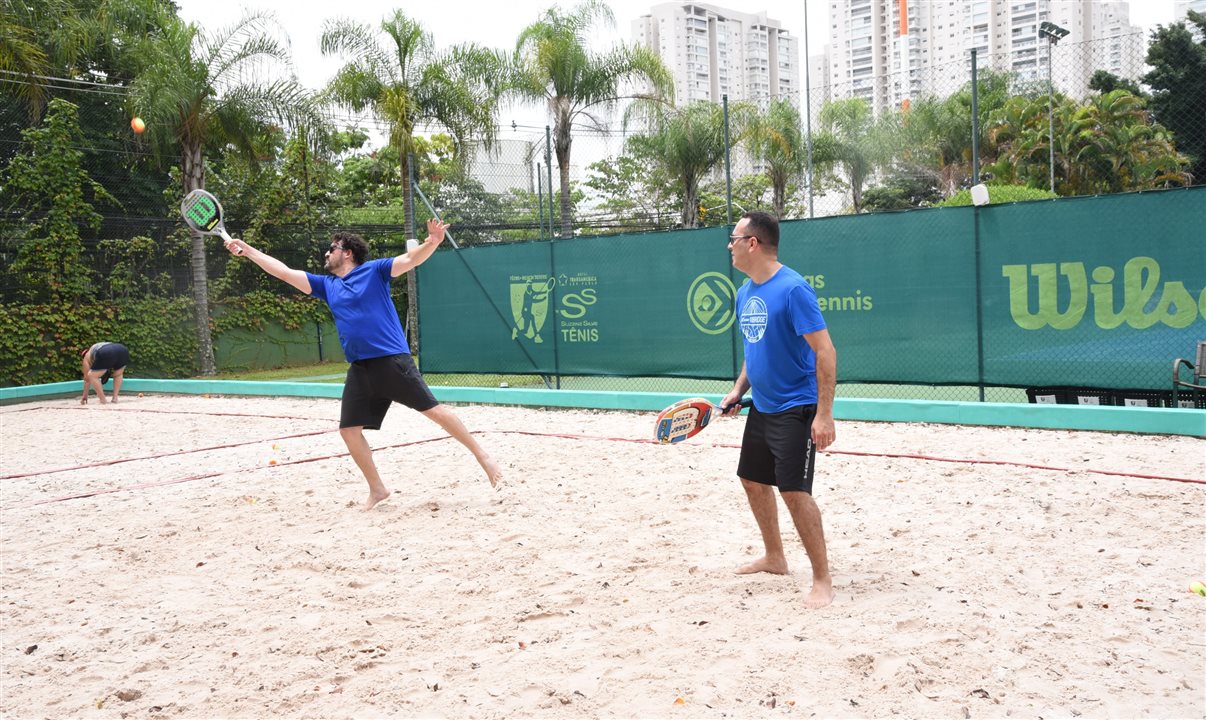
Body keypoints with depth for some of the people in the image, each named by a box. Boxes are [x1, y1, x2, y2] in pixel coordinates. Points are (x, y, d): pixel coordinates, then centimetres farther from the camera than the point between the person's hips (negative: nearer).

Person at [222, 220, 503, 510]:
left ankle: (482, 457, 3)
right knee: (349, 430, 2)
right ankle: (377, 490, 16)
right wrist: (247, 250, 18)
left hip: (393, 360, -6)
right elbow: (284, 272, 20)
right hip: (360, 369, 6)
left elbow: (412, 259, -9)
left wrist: (433, 242, -29)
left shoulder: (373, 270, 2)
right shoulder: (326, 285, 18)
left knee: (434, 410, -9)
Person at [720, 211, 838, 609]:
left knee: (794, 491, -11)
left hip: (795, 408, -9)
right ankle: (774, 558, 35)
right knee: (753, 481, 17)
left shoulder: (793, 288, -20)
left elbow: (824, 351, -21)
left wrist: (824, 415, -25)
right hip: (761, 407, 9)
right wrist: (738, 390, 9)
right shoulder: (744, 293, 8)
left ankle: (822, 581, 3)